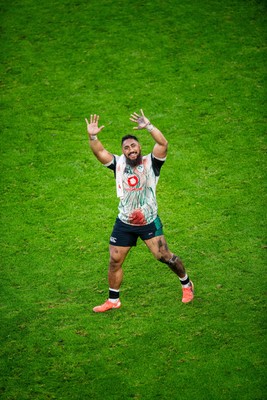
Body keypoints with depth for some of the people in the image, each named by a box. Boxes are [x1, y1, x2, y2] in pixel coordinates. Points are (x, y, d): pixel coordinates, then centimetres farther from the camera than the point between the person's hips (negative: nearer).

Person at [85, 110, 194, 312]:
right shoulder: (119, 163, 1)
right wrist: (93, 136, -28)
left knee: (164, 255, -7)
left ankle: (186, 284, 20)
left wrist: (149, 127, -33)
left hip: (149, 222, -3)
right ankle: (113, 300, 23)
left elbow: (163, 144, -22)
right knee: (115, 261, 6)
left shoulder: (151, 162, -6)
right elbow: (100, 152, -10)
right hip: (124, 223, 3)